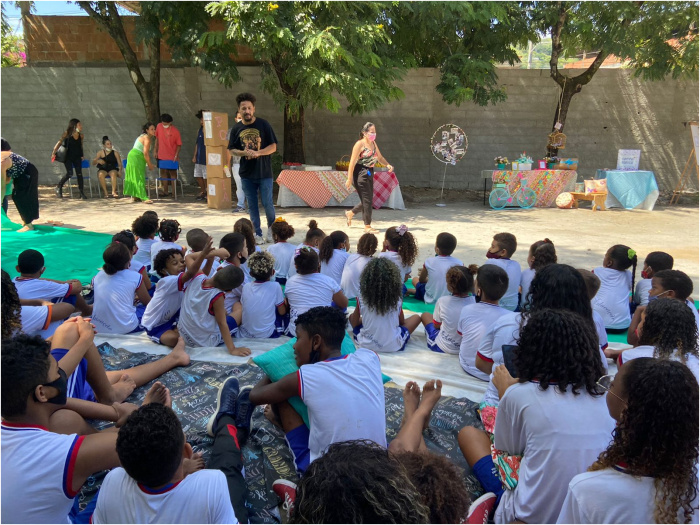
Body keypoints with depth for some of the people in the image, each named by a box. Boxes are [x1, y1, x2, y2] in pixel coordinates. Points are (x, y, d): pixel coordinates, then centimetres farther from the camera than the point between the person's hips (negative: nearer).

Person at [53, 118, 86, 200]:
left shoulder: (81, 136, 3)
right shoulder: (67, 134, -9)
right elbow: (59, 143, -8)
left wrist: (82, 155, 4)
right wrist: (54, 153, -12)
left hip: (77, 157, 4)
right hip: (68, 157, -4)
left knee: (79, 174, -4)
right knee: (69, 173, -13)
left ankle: (81, 193, 1)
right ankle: (59, 188, 9)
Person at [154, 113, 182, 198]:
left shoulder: (175, 131, -15)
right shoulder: (159, 126, -3)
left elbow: (179, 144, -8)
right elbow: (157, 139, 10)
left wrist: (176, 155, -18)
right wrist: (156, 151, 11)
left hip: (172, 157, -5)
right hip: (161, 156, 5)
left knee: (172, 173, 4)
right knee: (163, 172, 10)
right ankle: (165, 191, 18)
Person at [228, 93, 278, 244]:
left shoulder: (263, 124, -2)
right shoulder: (237, 128, 6)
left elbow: (273, 147, -4)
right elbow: (232, 150, 9)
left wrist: (258, 153, -19)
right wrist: (244, 153, -12)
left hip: (264, 172, -3)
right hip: (246, 174, 3)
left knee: (267, 203, -2)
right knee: (252, 206, 7)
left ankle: (271, 228, 23)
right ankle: (257, 234, 18)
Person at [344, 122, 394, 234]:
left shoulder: (373, 143, 11)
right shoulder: (360, 144, -13)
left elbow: (379, 156, 23)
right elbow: (352, 162, -16)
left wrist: (388, 164, 3)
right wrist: (349, 179, -19)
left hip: (369, 174, 8)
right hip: (360, 174, -8)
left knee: (368, 200, 13)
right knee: (367, 200, -5)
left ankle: (350, 213, 35)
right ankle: (367, 227, 5)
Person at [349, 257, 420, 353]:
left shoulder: (362, 298, -13)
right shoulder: (397, 299, -12)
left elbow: (354, 322, -1)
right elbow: (402, 322, 4)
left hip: (367, 344, 0)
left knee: (351, 316, 27)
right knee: (416, 317, 19)